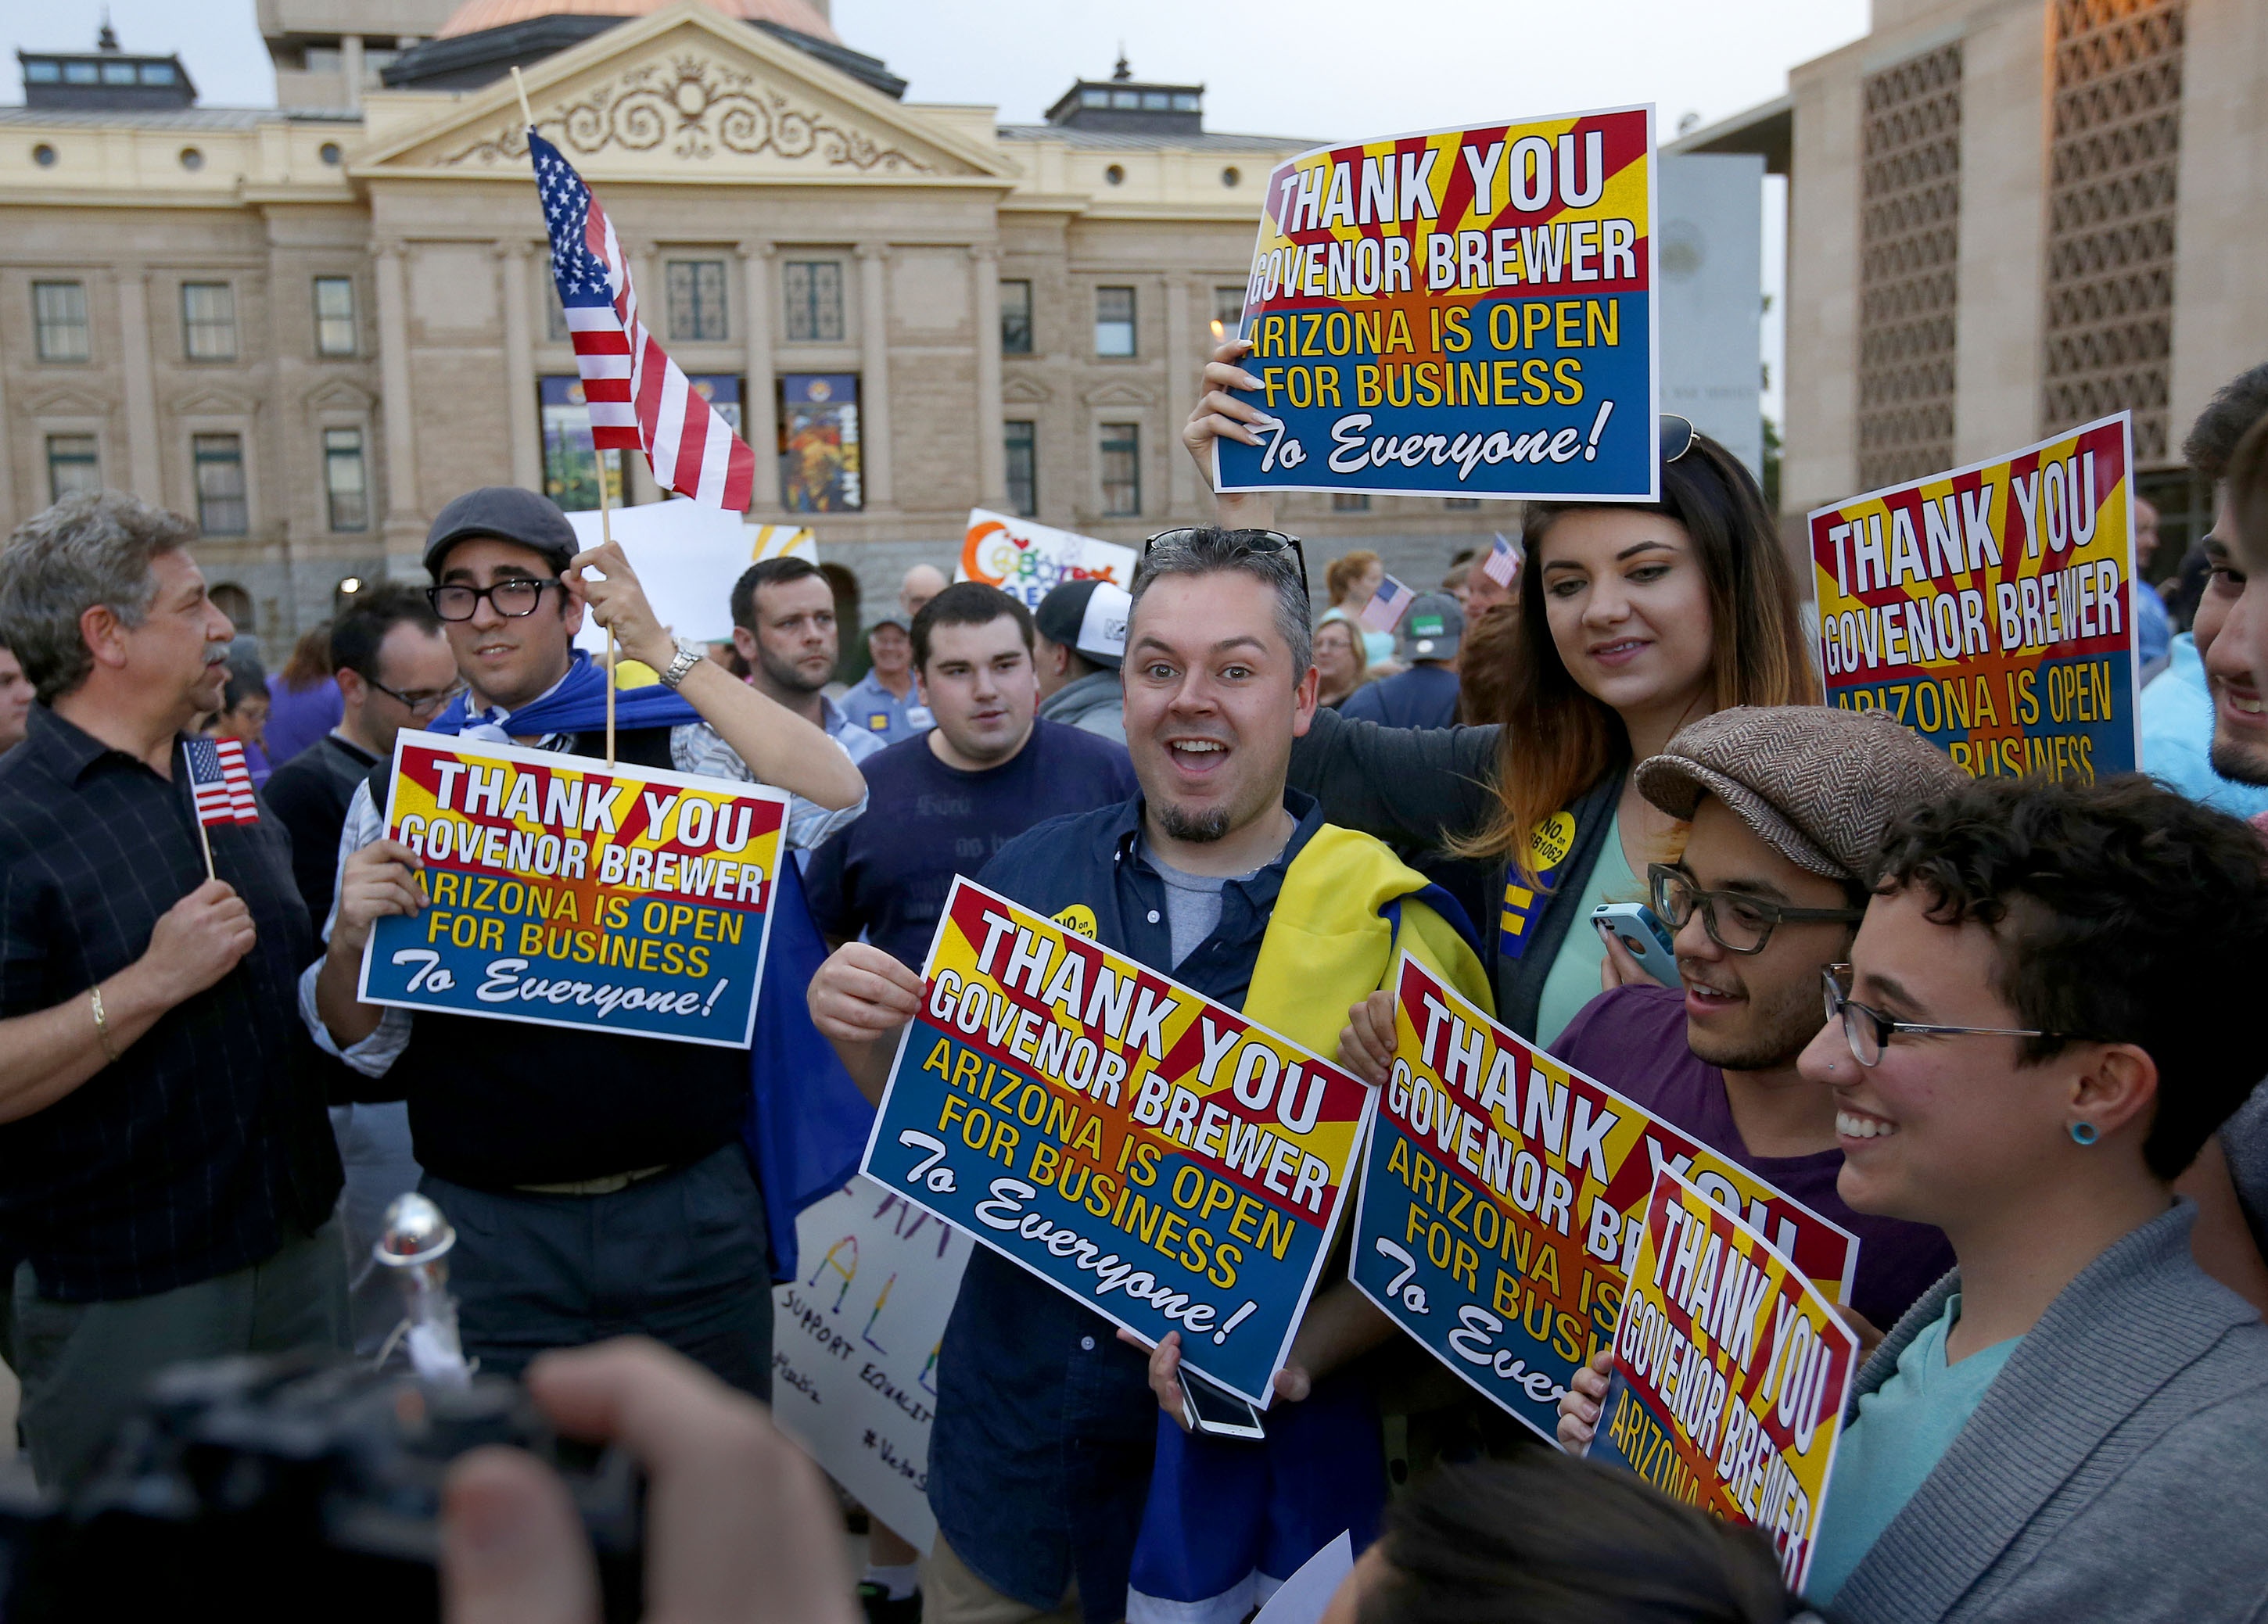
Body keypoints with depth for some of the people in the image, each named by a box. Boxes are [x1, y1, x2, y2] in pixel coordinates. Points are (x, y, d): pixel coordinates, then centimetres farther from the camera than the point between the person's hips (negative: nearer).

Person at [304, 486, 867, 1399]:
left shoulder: (673, 741, 0)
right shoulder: (395, 789, 5)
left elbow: (836, 801, -19)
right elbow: (363, 1042, 8)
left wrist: (665, 653, -16)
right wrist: (350, 934, -14)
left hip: (689, 1210, -1)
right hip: (490, 1220, 1)